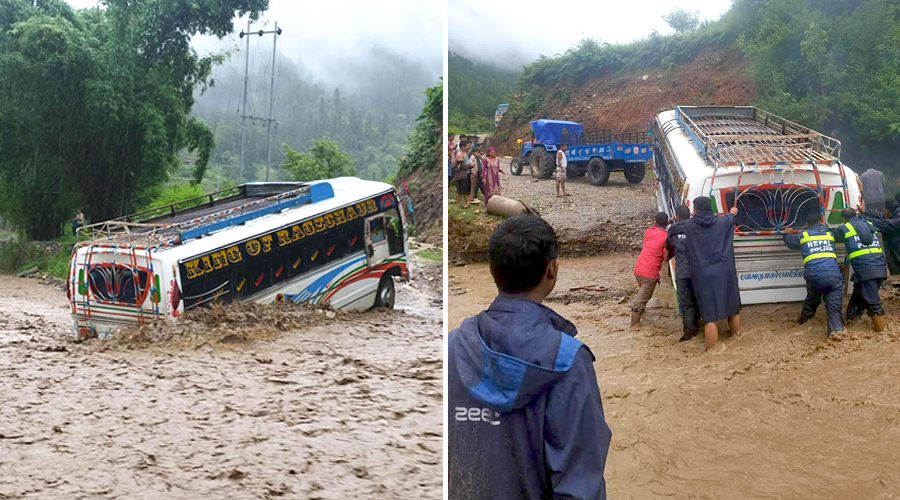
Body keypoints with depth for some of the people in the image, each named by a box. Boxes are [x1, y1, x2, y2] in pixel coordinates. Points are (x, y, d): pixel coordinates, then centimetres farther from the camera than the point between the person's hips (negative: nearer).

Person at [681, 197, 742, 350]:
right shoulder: (722, 221, 0)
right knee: (733, 308, 22)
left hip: (703, 276, -2)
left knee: (710, 315, 1)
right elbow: (731, 217, 25)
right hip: (724, 274, 2)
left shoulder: (689, 225, -4)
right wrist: (732, 212, 51)